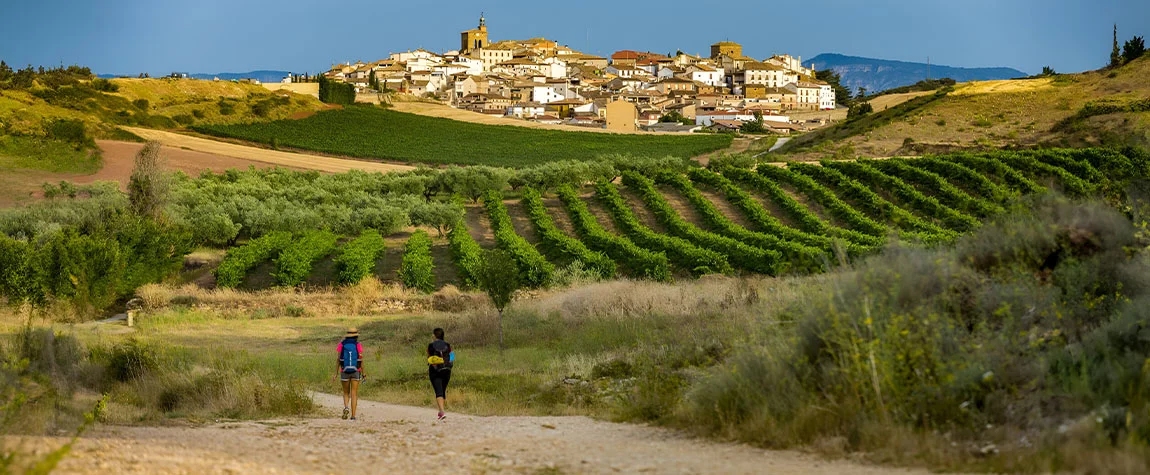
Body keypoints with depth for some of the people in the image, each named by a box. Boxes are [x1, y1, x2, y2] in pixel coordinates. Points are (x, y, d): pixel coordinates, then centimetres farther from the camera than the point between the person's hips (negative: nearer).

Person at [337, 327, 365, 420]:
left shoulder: (342, 344, -1)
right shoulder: (358, 345, -4)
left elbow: (339, 359, -3)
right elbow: (361, 360, -6)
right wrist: (363, 374, 0)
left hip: (344, 371, 1)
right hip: (356, 371, -1)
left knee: (346, 393, 15)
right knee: (354, 394, 5)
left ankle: (346, 407, -14)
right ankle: (353, 415, -2)